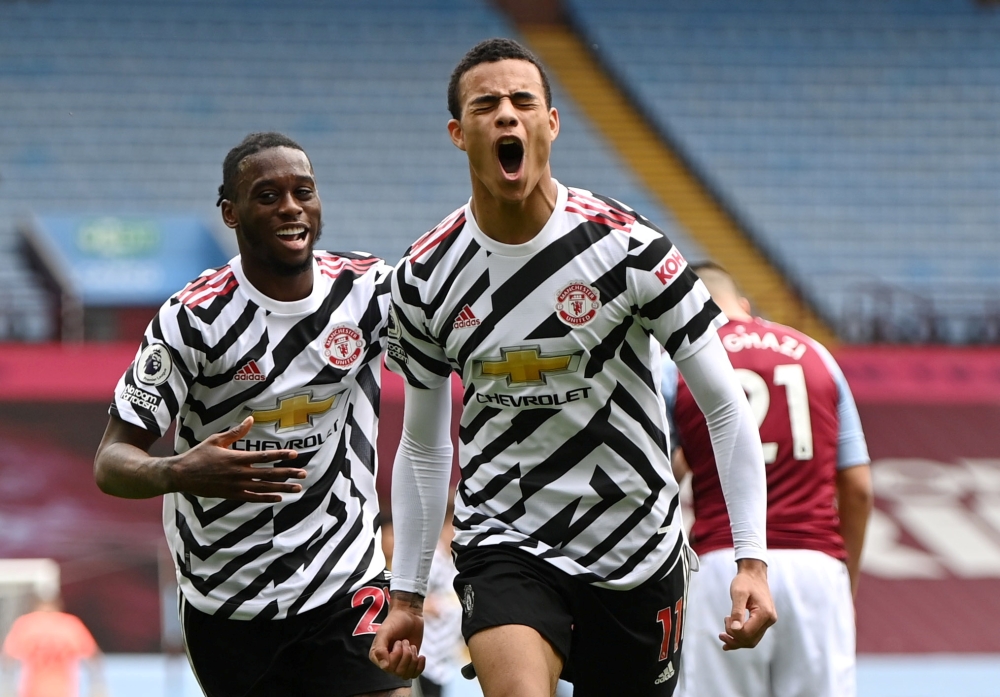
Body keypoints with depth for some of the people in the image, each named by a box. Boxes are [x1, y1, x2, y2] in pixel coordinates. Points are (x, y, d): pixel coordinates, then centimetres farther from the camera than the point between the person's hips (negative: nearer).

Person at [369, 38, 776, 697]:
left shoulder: (628, 246, -11)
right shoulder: (425, 276, -2)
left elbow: (727, 408, -7)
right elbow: (422, 446, 11)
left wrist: (752, 560, -14)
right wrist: (406, 597, 10)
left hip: (638, 555, 0)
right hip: (505, 546, 0)